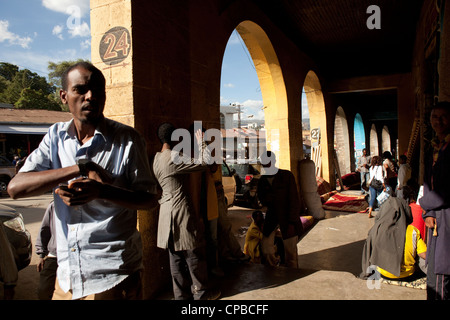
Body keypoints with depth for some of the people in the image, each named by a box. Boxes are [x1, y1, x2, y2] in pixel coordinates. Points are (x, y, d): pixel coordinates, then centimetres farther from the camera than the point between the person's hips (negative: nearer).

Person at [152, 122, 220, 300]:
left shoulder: (157, 158, 9)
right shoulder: (173, 157, -18)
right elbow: (204, 163, -19)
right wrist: (201, 143, -8)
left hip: (167, 211, 9)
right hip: (182, 212, -9)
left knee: (176, 256, 15)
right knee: (194, 254, 6)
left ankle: (182, 294, 26)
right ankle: (200, 292, 21)